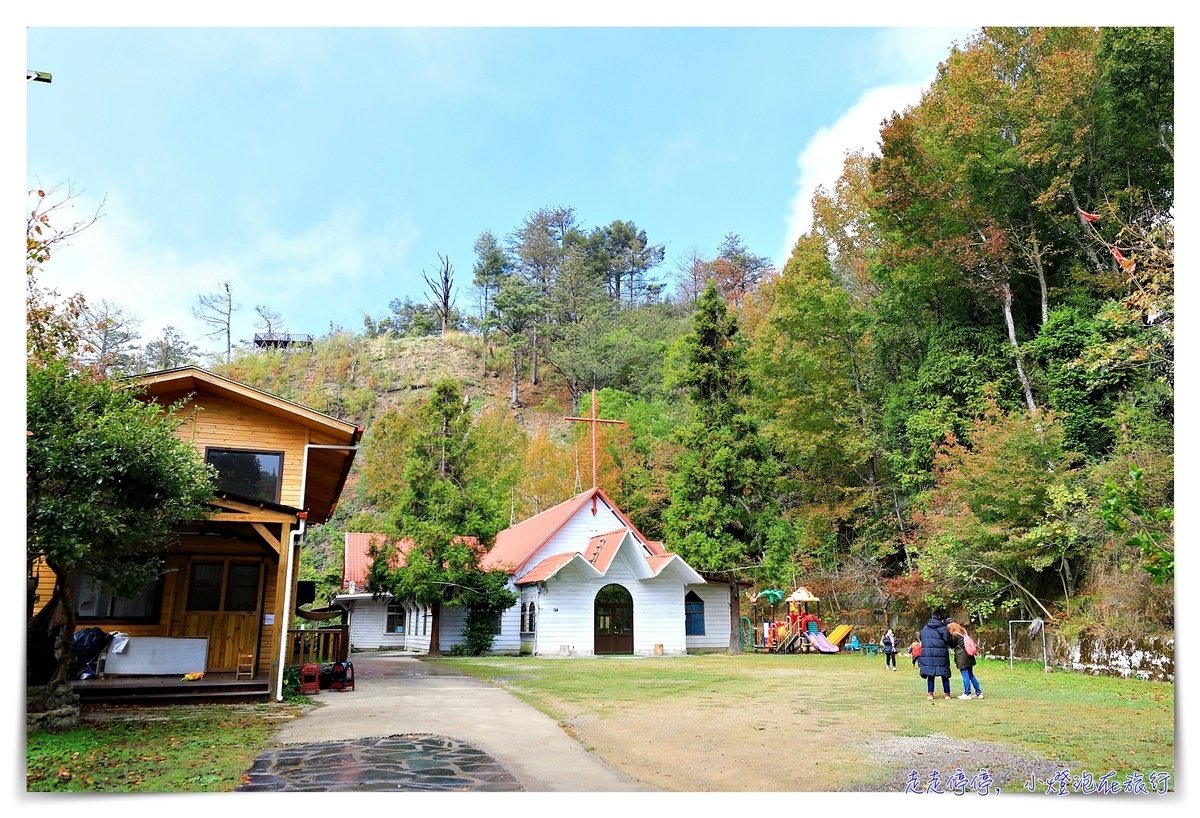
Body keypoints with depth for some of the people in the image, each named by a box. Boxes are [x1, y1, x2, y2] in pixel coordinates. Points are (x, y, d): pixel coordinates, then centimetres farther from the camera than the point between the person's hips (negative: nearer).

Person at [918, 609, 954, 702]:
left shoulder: (924, 628, 9)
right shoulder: (943, 629, -7)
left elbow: (921, 639, 13)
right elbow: (948, 641, -8)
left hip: (927, 654, 4)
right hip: (940, 655, -4)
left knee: (930, 674, 9)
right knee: (944, 675, 9)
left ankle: (930, 694, 6)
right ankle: (947, 694, 15)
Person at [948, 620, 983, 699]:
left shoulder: (954, 635, -13)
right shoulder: (963, 631, 9)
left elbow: (952, 645, -2)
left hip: (962, 658, -8)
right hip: (968, 657, 8)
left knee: (965, 676, -1)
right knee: (971, 675, 15)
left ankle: (967, 694, 4)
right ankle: (979, 693, 18)